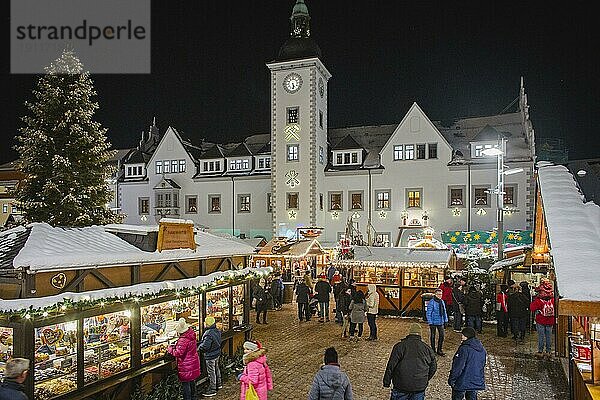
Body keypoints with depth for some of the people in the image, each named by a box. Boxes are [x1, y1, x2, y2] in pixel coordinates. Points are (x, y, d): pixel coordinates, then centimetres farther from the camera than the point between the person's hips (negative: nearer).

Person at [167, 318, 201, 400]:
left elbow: (178, 353, -25)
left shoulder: (183, 340, -25)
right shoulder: (191, 336, 2)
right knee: (192, 382, 21)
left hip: (186, 366, -9)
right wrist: (175, 346, 7)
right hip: (194, 363, 9)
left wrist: (170, 348, -10)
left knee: (186, 384, 4)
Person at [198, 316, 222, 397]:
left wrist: (199, 347, -10)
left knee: (211, 372, 3)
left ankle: (212, 389, 14)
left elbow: (205, 346, -31)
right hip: (217, 353, 9)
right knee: (216, 368, 25)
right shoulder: (217, 331, 0)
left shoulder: (208, 334, -30)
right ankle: (219, 383, 41)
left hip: (210, 355, -9)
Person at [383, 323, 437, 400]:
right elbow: (433, 368, 15)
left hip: (402, 385, -3)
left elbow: (391, 366, -8)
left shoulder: (400, 346, -7)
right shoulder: (428, 349, 4)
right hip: (420, 387, 3)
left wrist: (386, 382, 2)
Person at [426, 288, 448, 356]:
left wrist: (445, 320, 11)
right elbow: (428, 313, -14)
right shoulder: (431, 302, -15)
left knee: (442, 335, 6)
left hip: (441, 322, 6)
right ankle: (433, 350, 21)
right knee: (433, 336, 7)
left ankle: (439, 350, 20)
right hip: (433, 322, -6)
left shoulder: (442, 302, 6)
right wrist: (430, 322, -16)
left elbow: (444, 312, 15)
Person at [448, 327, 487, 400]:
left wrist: (451, 379, -12)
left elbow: (458, 367, -21)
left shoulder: (464, 349, -22)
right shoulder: (482, 350, 4)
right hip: (476, 382, 7)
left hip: (462, 382, -7)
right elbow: (482, 365, 16)